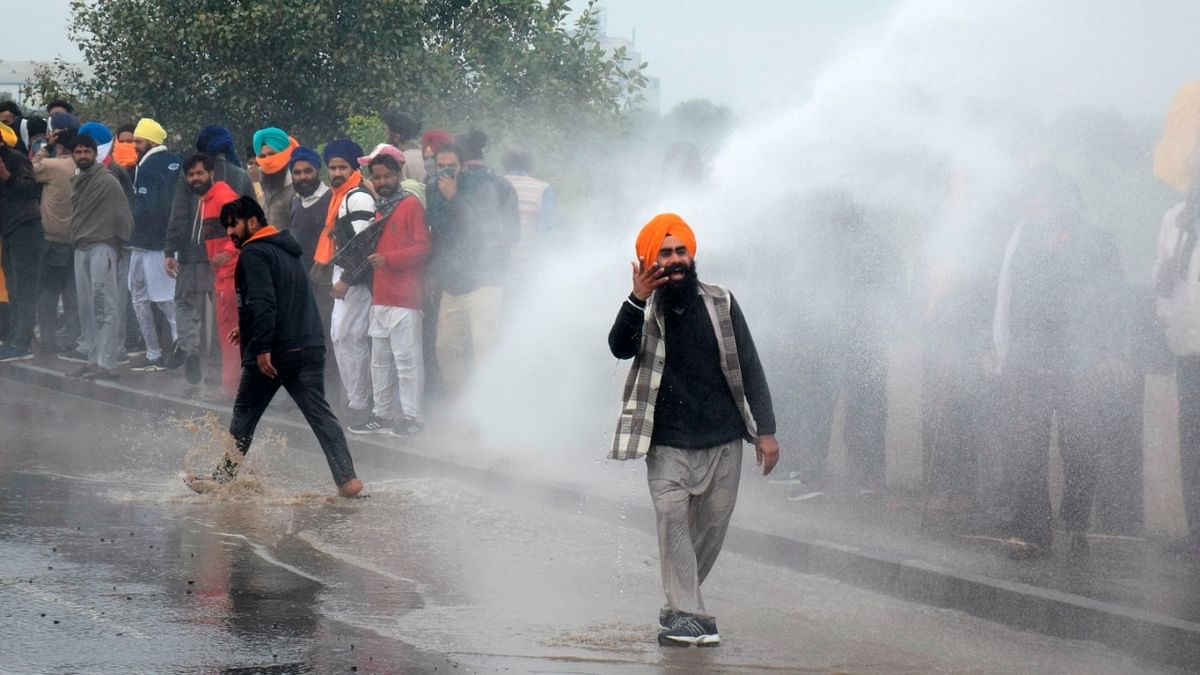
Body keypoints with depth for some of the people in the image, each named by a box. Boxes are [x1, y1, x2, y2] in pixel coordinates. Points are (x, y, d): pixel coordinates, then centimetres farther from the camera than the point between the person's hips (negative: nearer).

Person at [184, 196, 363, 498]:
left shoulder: (253, 254, -8)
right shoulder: (286, 250, 20)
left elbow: (263, 303, -20)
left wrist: (261, 346, -22)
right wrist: (247, 330, 28)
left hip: (274, 352, -7)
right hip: (310, 346, 7)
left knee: (244, 414, 9)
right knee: (320, 413, 0)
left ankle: (223, 477, 19)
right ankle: (347, 478, -13)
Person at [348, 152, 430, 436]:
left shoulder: (411, 204, -5)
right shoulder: (380, 209, 19)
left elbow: (423, 247, -12)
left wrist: (388, 259, -19)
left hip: (405, 297, -8)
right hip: (381, 296, 8)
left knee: (406, 357, -8)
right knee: (380, 359, 11)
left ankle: (412, 416, -6)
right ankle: (382, 414, 17)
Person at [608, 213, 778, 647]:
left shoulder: (721, 304, 2)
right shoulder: (645, 312, -1)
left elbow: (748, 367, 5)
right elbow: (621, 348, -20)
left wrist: (765, 429, 0)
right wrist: (637, 301, -36)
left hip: (723, 441, 2)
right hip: (668, 445, -2)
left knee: (712, 526, 6)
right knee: (672, 518, -16)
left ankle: (679, 609, 22)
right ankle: (686, 614, -14)